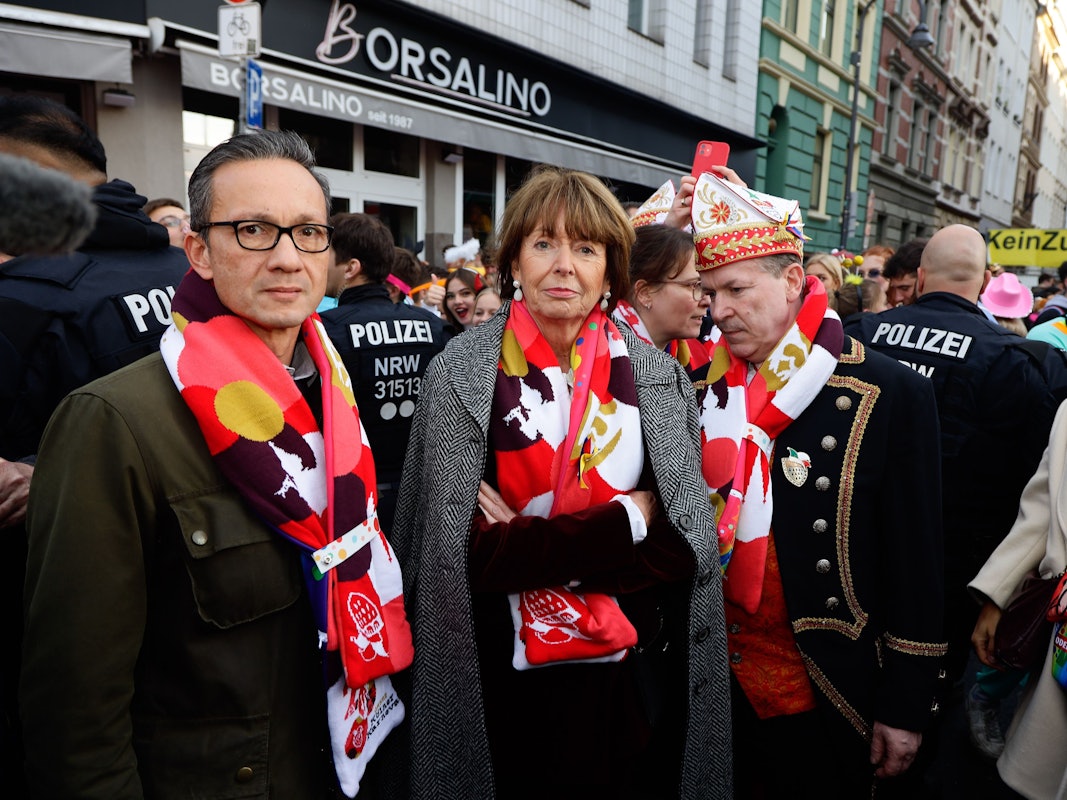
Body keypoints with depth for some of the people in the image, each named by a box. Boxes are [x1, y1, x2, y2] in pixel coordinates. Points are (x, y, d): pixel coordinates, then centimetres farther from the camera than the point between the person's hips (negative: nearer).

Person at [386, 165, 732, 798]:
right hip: (507, 683, -2)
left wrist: (526, 549, -18)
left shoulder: (659, 378, -4)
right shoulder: (463, 373, -10)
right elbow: (466, 550, -15)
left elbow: (683, 550, -9)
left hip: (636, 680, 2)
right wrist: (624, 521, -17)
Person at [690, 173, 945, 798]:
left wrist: (907, 707, -7)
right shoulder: (708, 385, -1)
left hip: (824, 701, -3)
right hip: (721, 686, 4)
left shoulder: (891, 395, -12)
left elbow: (915, 563, -9)